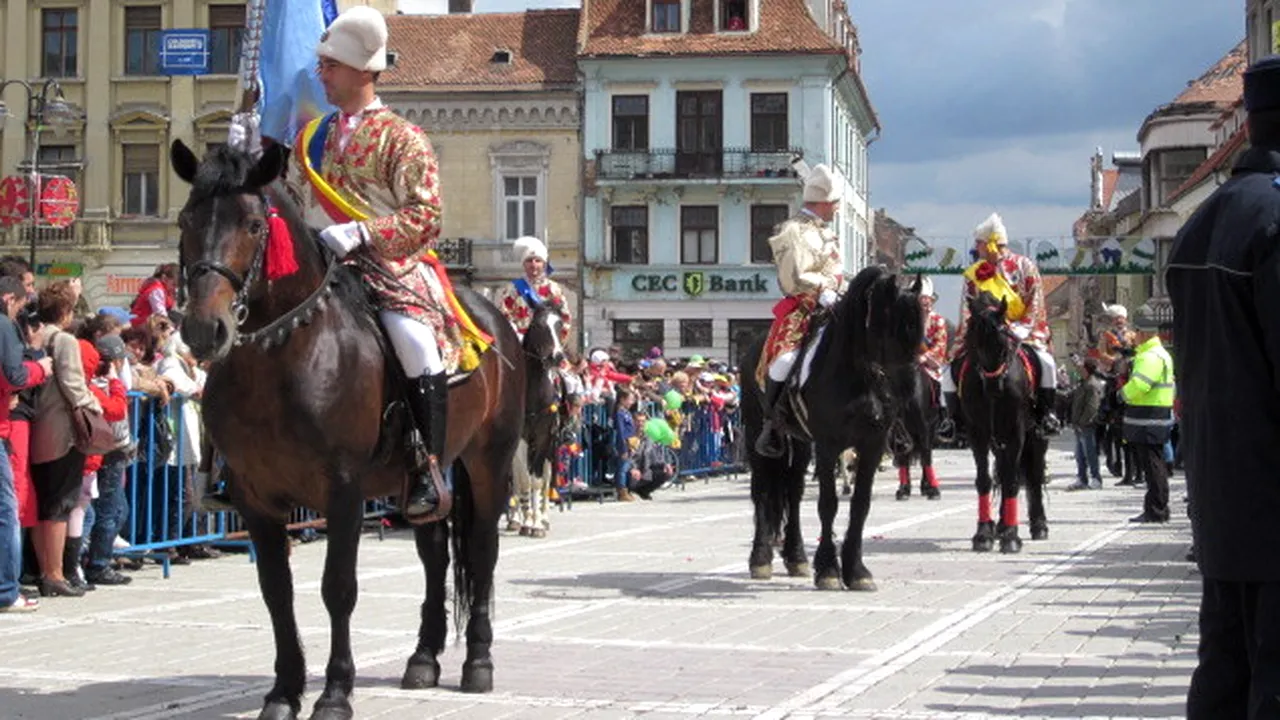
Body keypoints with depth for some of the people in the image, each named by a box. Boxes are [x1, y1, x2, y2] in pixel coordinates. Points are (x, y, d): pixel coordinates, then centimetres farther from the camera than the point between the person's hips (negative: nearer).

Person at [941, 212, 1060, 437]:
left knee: (1046, 363, -31)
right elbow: (967, 310, 1)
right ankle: (956, 420, 5)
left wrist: (1020, 330, -19)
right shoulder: (974, 275, 3)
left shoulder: (1024, 266, -3)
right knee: (951, 375, -11)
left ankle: (1046, 413, -14)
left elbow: (1036, 303, -5)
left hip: (1021, 332, -3)